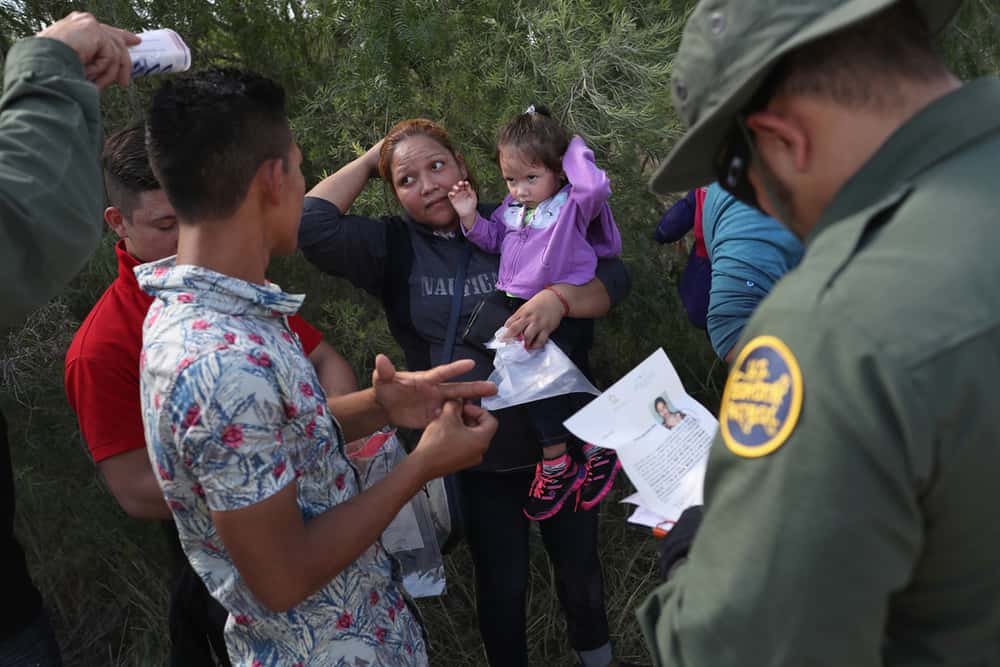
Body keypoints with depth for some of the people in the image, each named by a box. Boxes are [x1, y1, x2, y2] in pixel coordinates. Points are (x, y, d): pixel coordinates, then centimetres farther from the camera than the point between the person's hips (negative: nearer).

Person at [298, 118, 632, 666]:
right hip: (477, 458, -1)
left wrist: (559, 297, -30)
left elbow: (612, 277, -10)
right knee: (502, 584, 16)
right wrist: (369, 162, -10)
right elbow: (311, 226, -21)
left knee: (579, 565, 21)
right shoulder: (393, 248, -6)